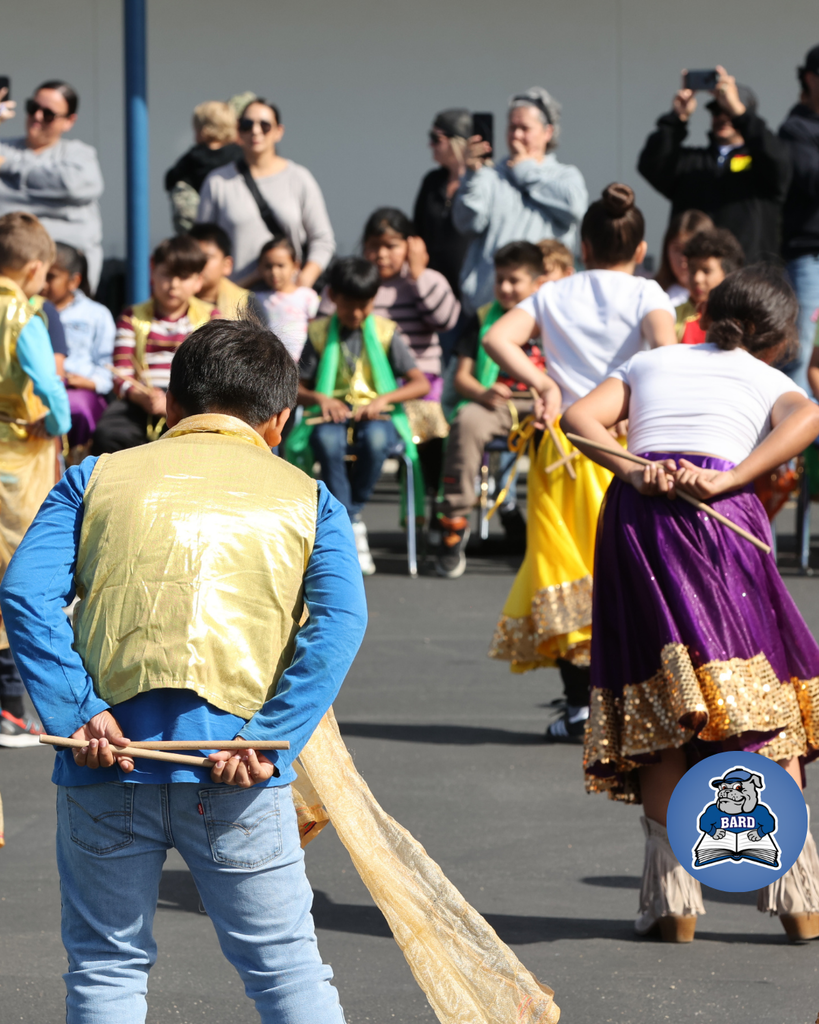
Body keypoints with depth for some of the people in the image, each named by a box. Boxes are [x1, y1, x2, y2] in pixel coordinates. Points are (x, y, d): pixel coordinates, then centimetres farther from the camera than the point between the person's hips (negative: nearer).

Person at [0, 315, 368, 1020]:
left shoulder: (96, 478, 13)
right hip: (235, 776, -1)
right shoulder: (307, 499, 12)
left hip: (108, 769, 1)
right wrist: (268, 743, -10)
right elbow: (340, 621, -5)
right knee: (286, 965, 9)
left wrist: (75, 713, -7)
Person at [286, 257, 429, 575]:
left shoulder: (385, 333, 7)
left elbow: (421, 384, 1)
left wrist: (382, 399, -15)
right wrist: (319, 398, -12)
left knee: (375, 440, -38)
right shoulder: (320, 333, 9)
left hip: (376, 417, 0)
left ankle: (351, 510, -20)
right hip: (332, 417, 0)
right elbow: (296, 388, 10)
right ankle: (351, 526, -34)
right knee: (326, 441, -37)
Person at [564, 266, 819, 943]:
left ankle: (673, 899, 3)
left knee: (660, 716, 8)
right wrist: (726, 480, -11)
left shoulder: (649, 363, 28)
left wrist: (630, 471, -3)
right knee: (763, 706, 5)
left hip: (635, 516, 2)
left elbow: (580, 417, 10)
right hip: (722, 520, -2)